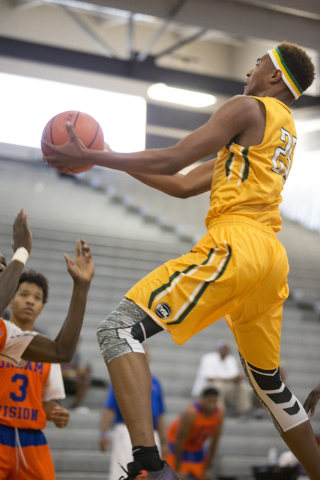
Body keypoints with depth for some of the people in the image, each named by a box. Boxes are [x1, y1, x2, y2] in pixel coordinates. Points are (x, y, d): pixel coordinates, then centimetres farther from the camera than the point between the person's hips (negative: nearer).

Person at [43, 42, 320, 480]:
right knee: (268, 380, 25)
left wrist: (91, 158, -2)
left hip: (235, 244, -10)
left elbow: (171, 160, -7)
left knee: (119, 329, -17)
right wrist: (111, 159, 28)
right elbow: (185, 185, 29)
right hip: (271, 256, 10)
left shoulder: (248, 107, 3)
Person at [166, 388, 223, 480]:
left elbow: (214, 440, -9)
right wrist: (177, 470, -24)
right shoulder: (190, 413, -34)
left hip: (197, 446, 6)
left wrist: (207, 468, -4)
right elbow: (179, 440, -28)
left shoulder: (219, 411, -19)